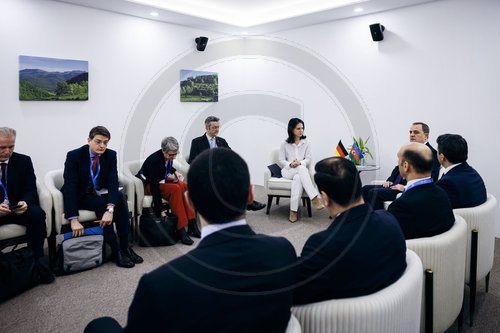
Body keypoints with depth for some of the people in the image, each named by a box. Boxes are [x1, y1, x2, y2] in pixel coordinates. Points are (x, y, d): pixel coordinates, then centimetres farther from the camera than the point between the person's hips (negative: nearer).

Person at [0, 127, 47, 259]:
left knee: (37, 213, -30)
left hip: (18, 209, 1)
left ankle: (36, 259, -19)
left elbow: (31, 190, 2)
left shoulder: (24, 161, 5)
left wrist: (25, 202, -23)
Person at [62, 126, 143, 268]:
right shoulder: (74, 156, -17)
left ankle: (125, 246, -22)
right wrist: (74, 220, -35)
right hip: (81, 196, -4)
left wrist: (110, 209, -36)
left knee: (121, 196, -25)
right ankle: (115, 250, -27)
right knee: (100, 202, -32)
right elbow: (70, 187, -25)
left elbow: (113, 182, -18)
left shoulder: (111, 155, -7)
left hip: (100, 193, 4)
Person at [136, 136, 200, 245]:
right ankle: (180, 231, -30)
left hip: (161, 180, 7)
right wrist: (160, 210, -32)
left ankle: (192, 224, -17)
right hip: (148, 184, -7)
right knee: (176, 189, -31)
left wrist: (175, 172, -1)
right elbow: (154, 187, -32)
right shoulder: (155, 161, -31)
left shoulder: (168, 156, -8)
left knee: (184, 186, -19)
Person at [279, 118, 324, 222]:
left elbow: (308, 159, 6)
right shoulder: (285, 144, 7)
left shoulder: (306, 143, 11)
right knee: (302, 169, -36)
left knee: (298, 178, -37)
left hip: (301, 170, 1)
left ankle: (293, 211, -41)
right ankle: (314, 198, -43)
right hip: (288, 171, -1)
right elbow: (281, 161, 5)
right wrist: (290, 164, -16)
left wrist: (300, 163, -16)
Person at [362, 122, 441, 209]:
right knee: (366, 189, -6)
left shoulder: (432, 154, -6)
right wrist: (389, 180, 6)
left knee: (374, 193, -26)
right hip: (395, 186, 9)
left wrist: (405, 187, -22)